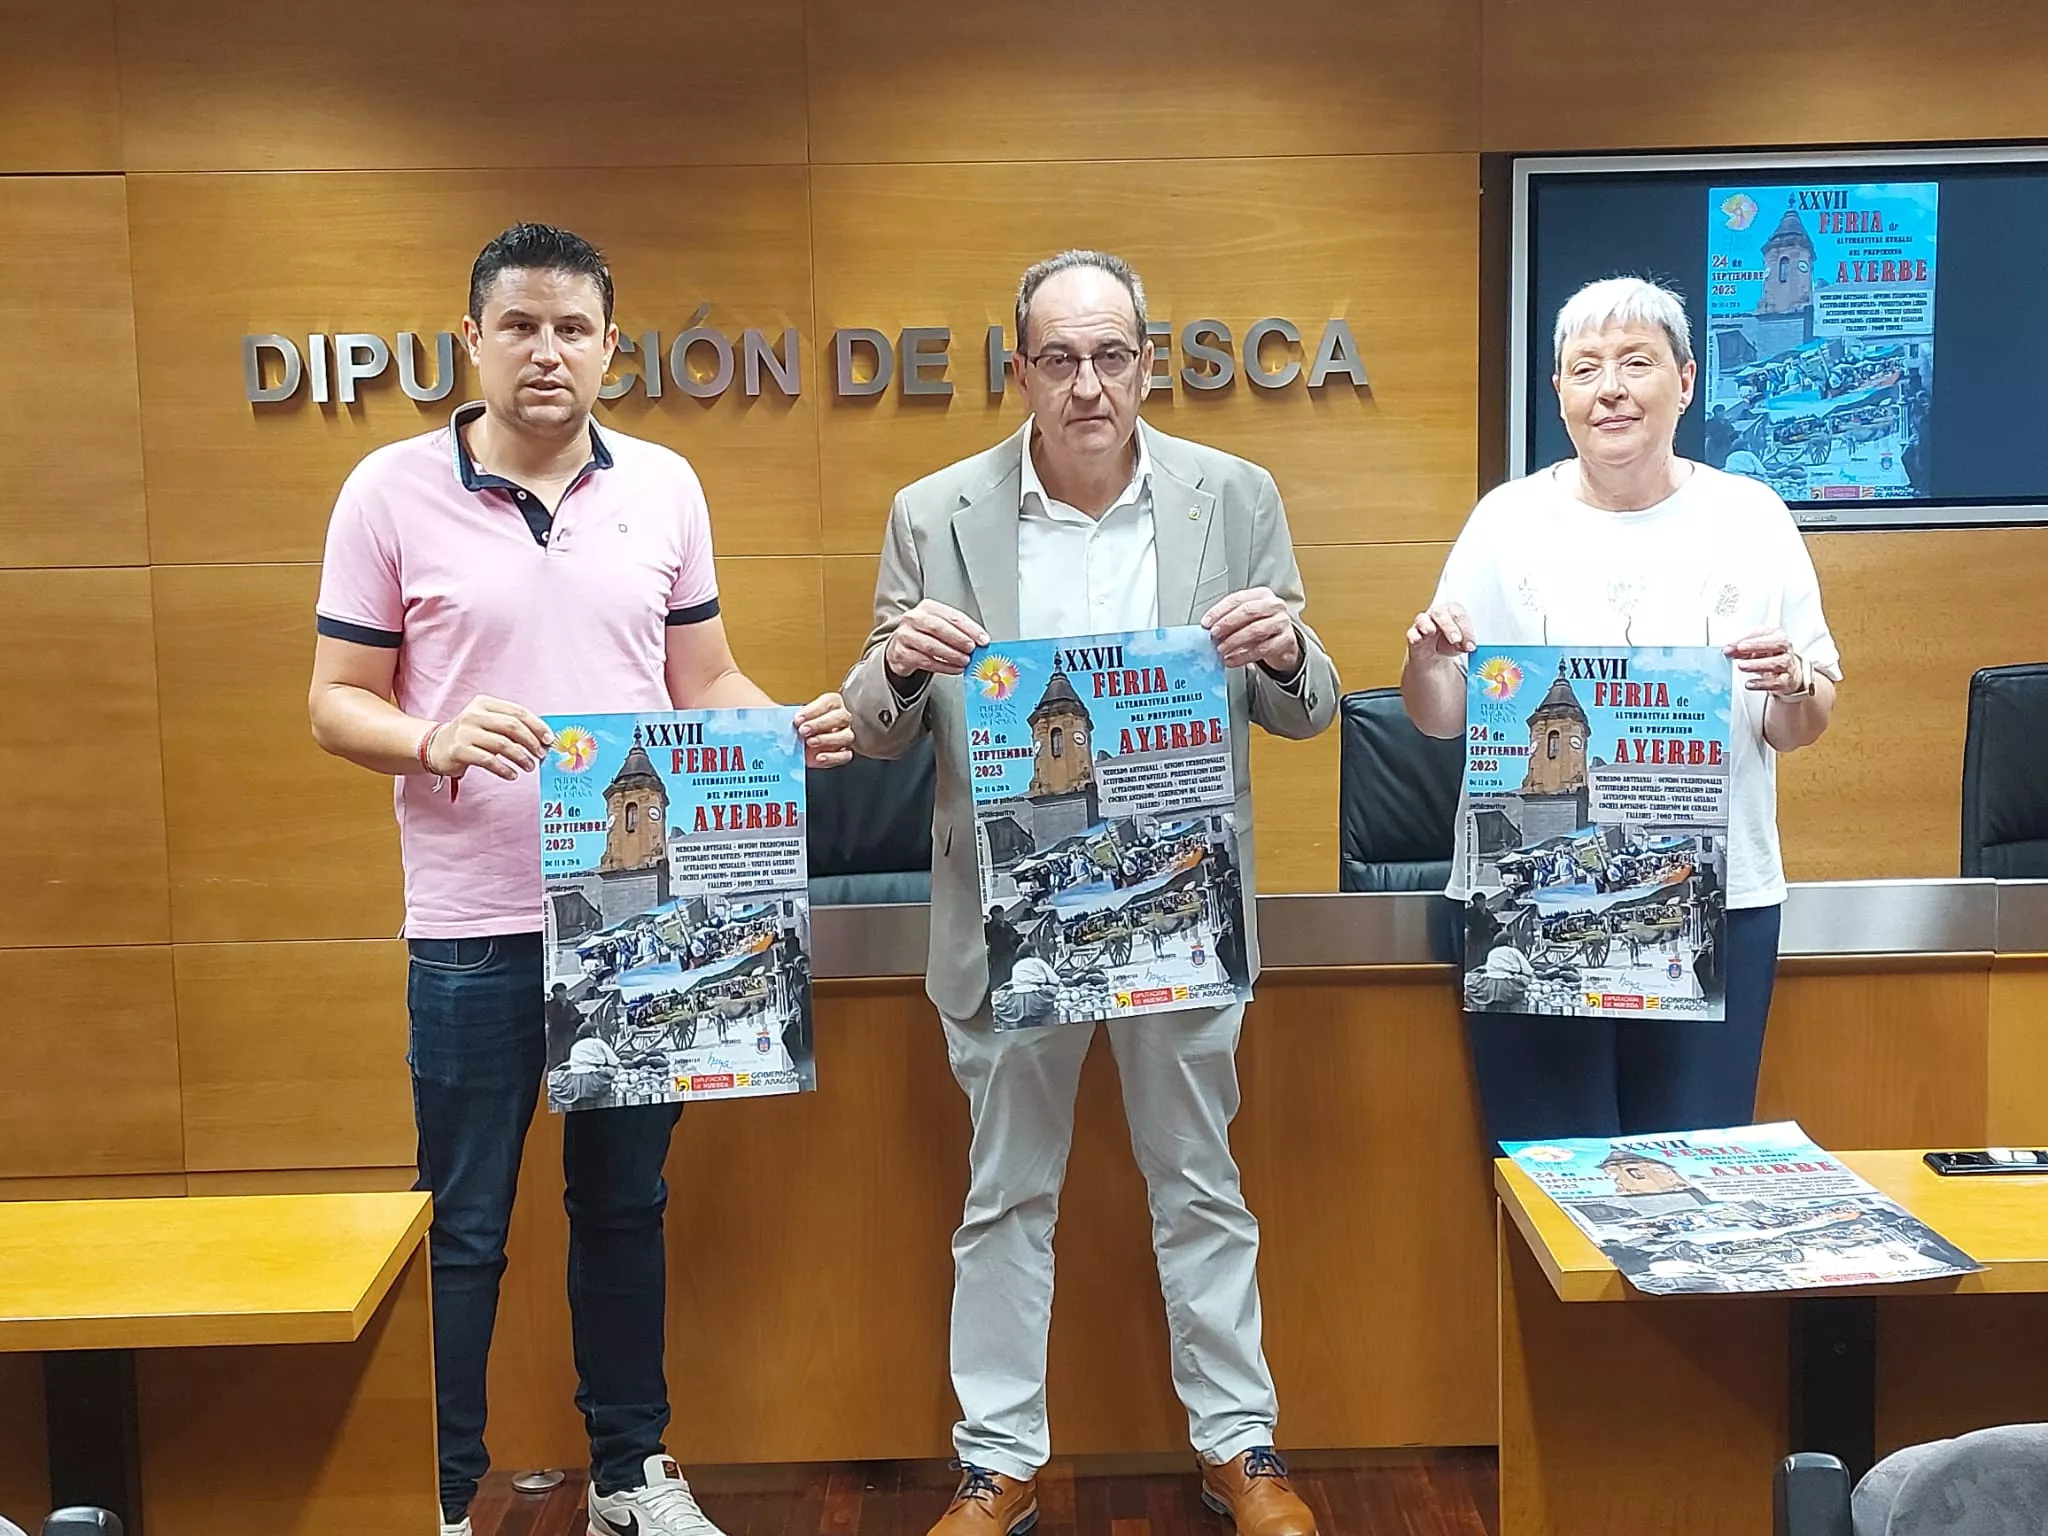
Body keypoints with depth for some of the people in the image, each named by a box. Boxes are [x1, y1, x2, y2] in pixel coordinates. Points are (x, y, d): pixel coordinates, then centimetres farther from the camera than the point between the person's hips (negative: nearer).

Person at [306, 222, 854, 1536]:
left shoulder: (663, 487, 5)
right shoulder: (393, 491, -4)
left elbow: (703, 680, 10)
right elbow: (338, 702, -2)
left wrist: (792, 732, -10)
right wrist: (434, 743, -22)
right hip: (474, 930, -3)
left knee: (625, 1206, 16)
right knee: (464, 1231, 8)